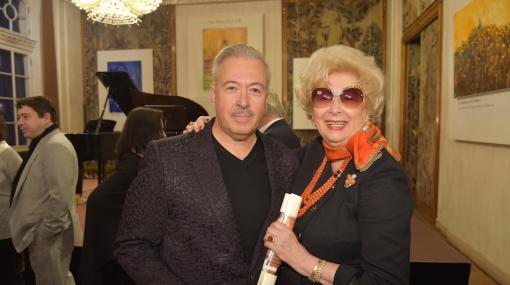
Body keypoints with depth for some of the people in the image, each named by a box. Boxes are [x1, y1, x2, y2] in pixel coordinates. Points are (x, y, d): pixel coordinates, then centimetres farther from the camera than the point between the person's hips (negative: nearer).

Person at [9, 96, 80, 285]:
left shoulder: (55, 146, -20)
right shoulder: (41, 144, 13)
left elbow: (61, 197, -28)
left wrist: (45, 232, -19)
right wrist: (39, 231, 14)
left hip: (49, 236, -10)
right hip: (40, 234, 10)